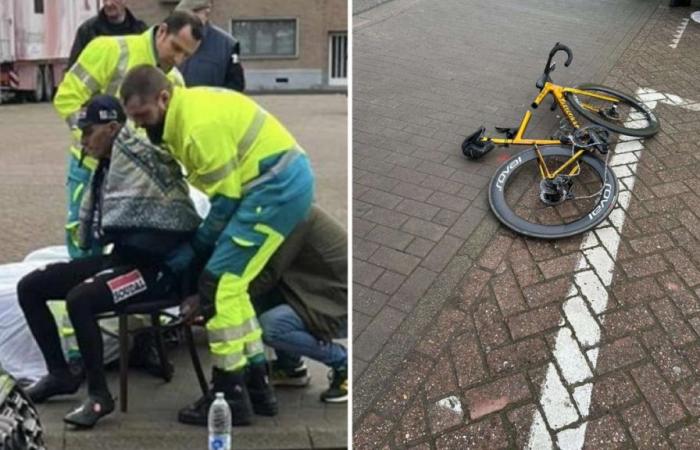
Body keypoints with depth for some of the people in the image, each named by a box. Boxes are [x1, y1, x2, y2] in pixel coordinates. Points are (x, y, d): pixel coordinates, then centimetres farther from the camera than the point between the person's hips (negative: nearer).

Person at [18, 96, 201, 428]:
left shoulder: (135, 151, -14)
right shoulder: (105, 168, 11)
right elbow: (90, 221, 20)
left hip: (156, 265, -10)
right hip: (121, 256, 10)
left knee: (79, 299, -32)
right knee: (29, 287, 5)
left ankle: (99, 395, -12)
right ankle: (60, 374, 19)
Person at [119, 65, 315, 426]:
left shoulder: (199, 124, -21)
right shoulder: (185, 109, 10)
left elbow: (226, 197, -16)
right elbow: (213, 180, 16)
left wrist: (194, 248, -5)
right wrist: (198, 244, 14)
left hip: (279, 186, -10)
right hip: (284, 180, 10)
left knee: (218, 284, -9)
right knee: (231, 283, 13)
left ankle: (231, 397, 0)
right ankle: (257, 386, 20)